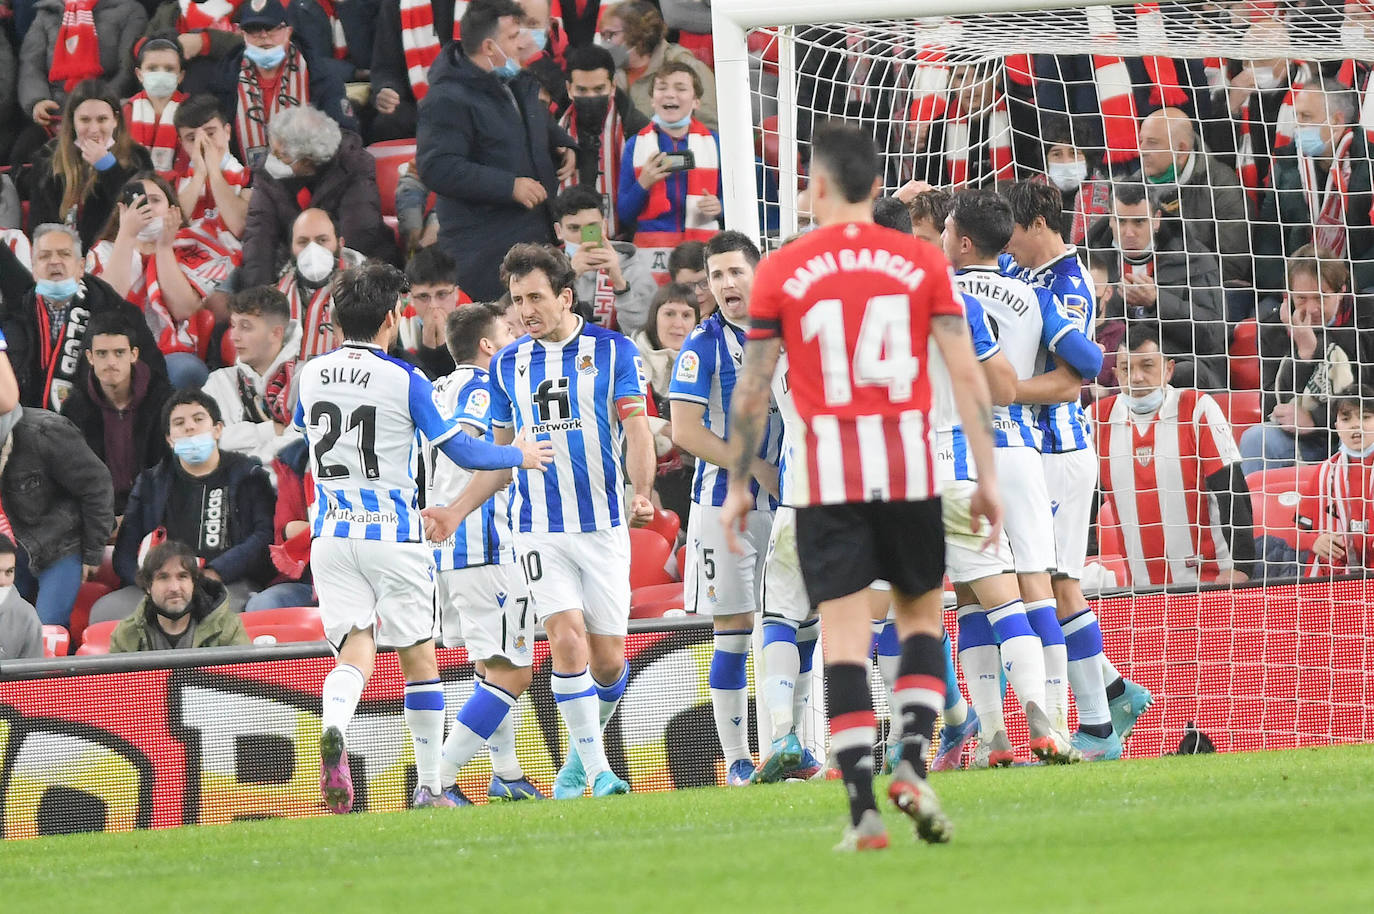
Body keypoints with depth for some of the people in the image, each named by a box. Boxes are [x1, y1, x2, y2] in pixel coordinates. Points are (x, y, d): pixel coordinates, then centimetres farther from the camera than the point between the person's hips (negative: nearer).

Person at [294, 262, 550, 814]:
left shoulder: (311, 376, 4)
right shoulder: (404, 381, -9)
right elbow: (460, 451, -6)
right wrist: (519, 456, 10)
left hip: (331, 534, 3)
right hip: (391, 535, -3)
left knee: (356, 648, -1)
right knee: (419, 657, 10)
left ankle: (333, 729, -34)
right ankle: (429, 788, 14)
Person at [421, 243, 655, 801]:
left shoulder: (613, 351, 1)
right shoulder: (507, 366, 10)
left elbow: (636, 430, -3)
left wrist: (641, 492, -21)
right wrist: (457, 512, 10)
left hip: (604, 525, -1)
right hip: (539, 529, 1)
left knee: (607, 661, 1)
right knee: (568, 643, -15)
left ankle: (582, 752, 26)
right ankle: (596, 768, -9)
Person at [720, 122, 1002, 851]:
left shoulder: (780, 272, 0)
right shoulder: (921, 263, 3)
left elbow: (752, 389, 1)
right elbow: (967, 375, -1)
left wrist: (738, 486, 11)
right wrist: (987, 477, 4)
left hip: (828, 473, -1)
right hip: (909, 469, 1)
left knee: (845, 637, -1)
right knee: (920, 617, 18)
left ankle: (863, 809, -8)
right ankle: (913, 766, -1)